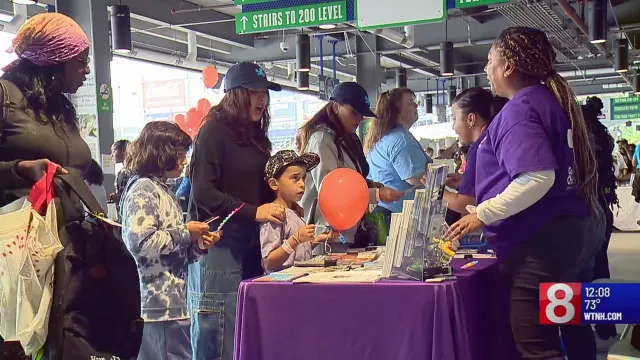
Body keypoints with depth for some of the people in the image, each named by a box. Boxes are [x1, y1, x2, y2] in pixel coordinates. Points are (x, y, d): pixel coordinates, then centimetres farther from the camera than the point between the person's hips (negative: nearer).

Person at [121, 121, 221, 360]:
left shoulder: (163, 191, 18)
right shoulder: (143, 189, -10)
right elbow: (141, 243, -23)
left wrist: (198, 245, 4)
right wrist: (186, 232, -13)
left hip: (170, 301, 9)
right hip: (160, 304, -9)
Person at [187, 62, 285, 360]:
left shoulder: (255, 135, 17)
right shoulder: (215, 130, -6)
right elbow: (203, 192, -16)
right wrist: (253, 212, -20)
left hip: (249, 242, 8)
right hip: (218, 243, -8)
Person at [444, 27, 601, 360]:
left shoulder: (520, 108, -16)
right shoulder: (553, 100, 13)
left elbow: (537, 178, -28)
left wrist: (483, 214, -21)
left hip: (539, 241, -11)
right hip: (570, 230, 11)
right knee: (572, 326, 22)